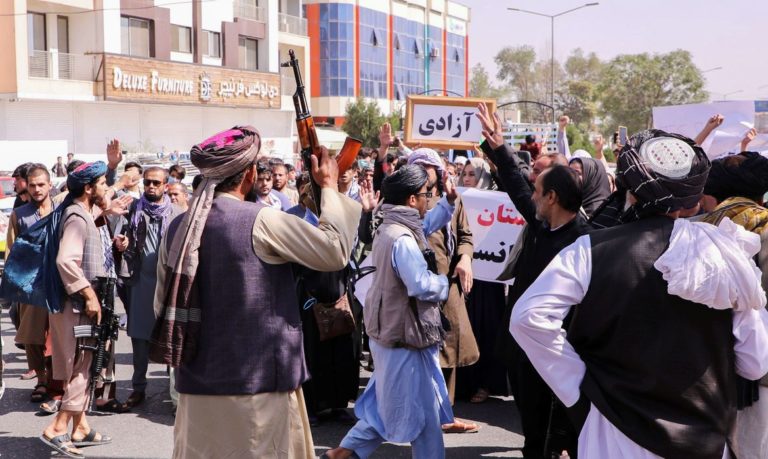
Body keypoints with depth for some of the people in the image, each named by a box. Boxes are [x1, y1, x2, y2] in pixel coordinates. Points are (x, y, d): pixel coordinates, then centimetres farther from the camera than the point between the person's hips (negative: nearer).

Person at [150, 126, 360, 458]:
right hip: (258, 381, -5)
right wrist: (329, 188, 2)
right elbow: (336, 250, -10)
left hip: (197, 384, 6)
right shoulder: (261, 221, -15)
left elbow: (162, 305, 11)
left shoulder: (178, 228, 3)